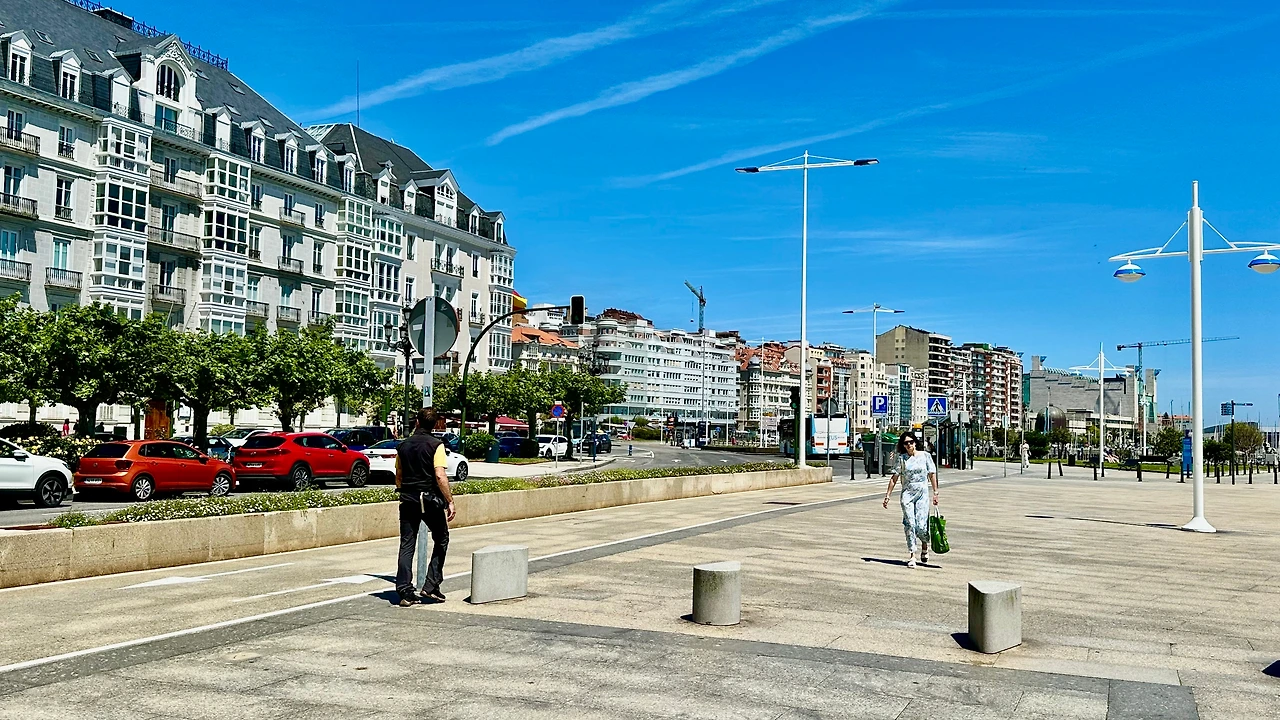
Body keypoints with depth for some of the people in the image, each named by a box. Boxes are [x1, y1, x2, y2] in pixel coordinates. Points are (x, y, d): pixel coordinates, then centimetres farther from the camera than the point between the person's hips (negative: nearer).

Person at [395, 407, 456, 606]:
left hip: (408, 500, 4)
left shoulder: (403, 445, 8)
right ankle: (431, 586, 6)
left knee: (407, 545, 6)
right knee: (441, 541, 12)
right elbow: (440, 476, -17)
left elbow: (398, 476, 14)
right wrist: (450, 501, -13)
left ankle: (405, 592, 2)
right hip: (430, 499, -4)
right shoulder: (436, 445, -9)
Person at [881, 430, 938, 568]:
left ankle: (924, 547, 26)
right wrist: (887, 496, 0)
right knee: (909, 525, -5)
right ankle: (911, 556, 3)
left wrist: (935, 492, 3)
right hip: (907, 494, 1)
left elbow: (932, 474, 7)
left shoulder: (925, 456, 3)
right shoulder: (901, 458, 3)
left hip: (922, 494, -1)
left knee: (921, 527, -6)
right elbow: (894, 478, 3)